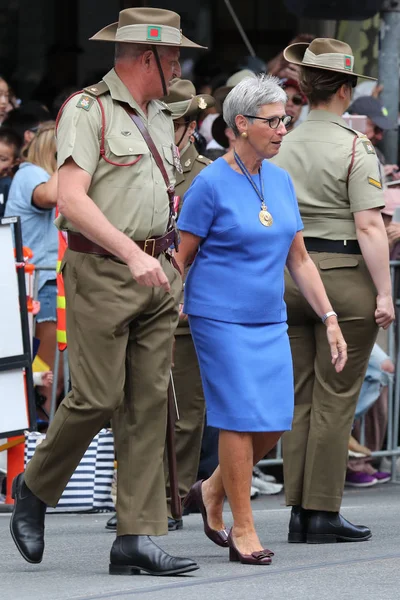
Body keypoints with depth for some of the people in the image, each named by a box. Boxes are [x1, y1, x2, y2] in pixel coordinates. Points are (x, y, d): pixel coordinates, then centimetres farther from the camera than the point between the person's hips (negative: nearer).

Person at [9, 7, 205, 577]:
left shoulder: (159, 118, 19)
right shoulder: (88, 110, -7)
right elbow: (72, 200, -17)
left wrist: (171, 265, 17)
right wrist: (131, 254, -23)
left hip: (156, 273, 8)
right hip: (101, 271, -7)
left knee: (150, 402, 1)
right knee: (97, 397, -10)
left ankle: (137, 537, 0)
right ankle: (35, 489, 15)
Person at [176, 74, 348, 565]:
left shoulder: (281, 181, 10)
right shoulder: (211, 184, -9)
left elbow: (299, 258, 15)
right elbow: (180, 258, -6)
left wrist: (329, 318, 9)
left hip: (269, 321, 7)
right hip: (221, 317, -6)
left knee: (275, 423, 3)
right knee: (242, 418, -8)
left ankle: (211, 492, 26)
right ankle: (243, 531, 1)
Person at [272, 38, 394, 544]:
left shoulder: (278, 147, 7)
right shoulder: (355, 148, -9)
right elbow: (369, 226, -15)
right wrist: (384, 293, -13)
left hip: (287, 274, 6)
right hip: (344, 274, -5)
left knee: (299, 398, 10)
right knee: (335, 399, -1)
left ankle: (299, 512, 10)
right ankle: (324, 515, -1)